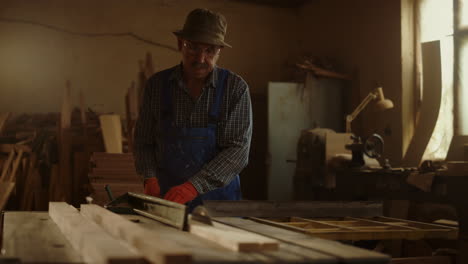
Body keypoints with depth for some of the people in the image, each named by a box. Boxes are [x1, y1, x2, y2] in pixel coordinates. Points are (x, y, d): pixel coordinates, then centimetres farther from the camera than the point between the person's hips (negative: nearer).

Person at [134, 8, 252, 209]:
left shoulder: (236, 88, -6)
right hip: (167, 198, 2)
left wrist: (194, 186, -21)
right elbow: (144, 141, 8)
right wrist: (150, 178, -9)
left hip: (218, 200, -1)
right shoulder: (156, 84, 1)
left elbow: (238, 149, -12)